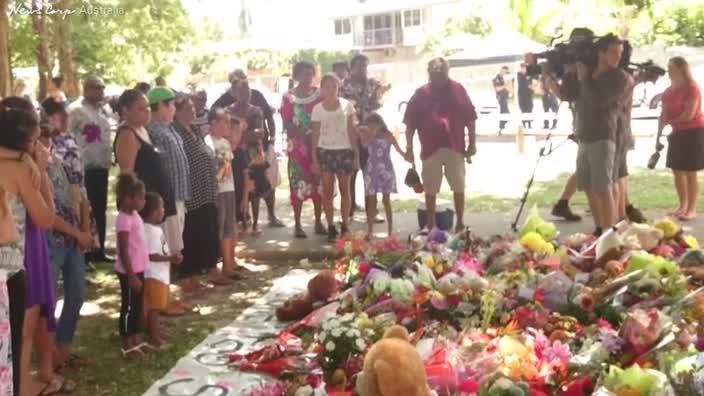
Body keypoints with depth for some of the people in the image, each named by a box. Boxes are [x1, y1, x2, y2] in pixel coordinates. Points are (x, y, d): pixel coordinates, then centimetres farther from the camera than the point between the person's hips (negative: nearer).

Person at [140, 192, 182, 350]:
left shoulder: (155, 228, 10)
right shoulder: (150, 231, -22)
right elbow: (151, 255, -25)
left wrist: (171, 255, 10)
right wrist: (171, 258, -22)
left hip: (160, 274, 10)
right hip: (153, 275, -10)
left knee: (156, 306, 20)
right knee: (154, 307, -2)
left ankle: (154, 331, 32)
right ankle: (154, 338, 6)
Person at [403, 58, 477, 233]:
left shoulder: (458, 89, 3)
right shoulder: (421, 93, 2)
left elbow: (470, 118, 4)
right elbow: (410, 123, 2)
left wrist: (472, 142, 1)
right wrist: (409, 148, -3)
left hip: (455, 147, 0)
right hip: (430, 149, 0)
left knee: (459, 187, 7)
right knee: (430, 190, 7)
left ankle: (460, 224, 20)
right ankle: (431, 226, 18)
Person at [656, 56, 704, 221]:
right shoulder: (668, 91, 9)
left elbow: (689, 115, -20)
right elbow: (663, 116, 9)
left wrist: (671, 121, -3)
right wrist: (658, 138, 5)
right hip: (677, 133, 7)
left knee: (690, 172, -6)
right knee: (677, 171, 8)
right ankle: (682, 206, 19)